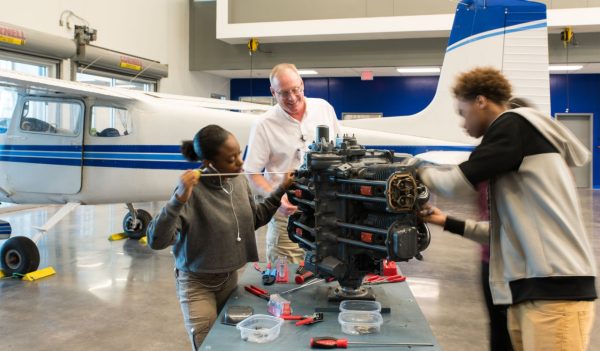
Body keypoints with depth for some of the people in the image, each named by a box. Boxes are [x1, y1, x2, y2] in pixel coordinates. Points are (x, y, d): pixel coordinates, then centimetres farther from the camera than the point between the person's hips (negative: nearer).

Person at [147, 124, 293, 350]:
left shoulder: (240, 182, -6)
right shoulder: (193, 191, -27)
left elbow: (254, 220, 10)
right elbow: (156, 241, -30)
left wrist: (282, 190, 4)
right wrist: (178, 200, -42)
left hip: (230, 278, 6)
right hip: (197, 283, -6)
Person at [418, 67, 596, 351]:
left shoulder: (514, 125, -4)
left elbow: (458, 184, -10)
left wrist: (422, 172, 9)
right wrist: (450, 223, 23)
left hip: (555, 287, -9)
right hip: (531, 287, 9)